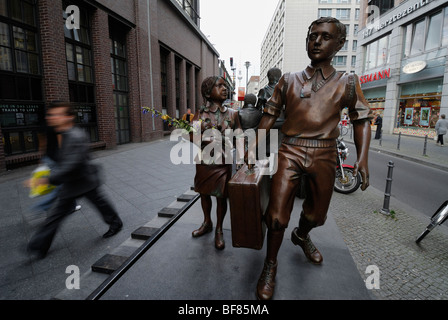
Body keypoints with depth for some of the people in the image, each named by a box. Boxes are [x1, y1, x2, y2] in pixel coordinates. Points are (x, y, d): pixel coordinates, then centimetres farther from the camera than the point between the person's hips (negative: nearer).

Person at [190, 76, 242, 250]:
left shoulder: (232, 114, 2)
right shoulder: (200, 114, 0)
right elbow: (192, 136, -8)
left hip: (223, 162, -1)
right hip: (204, 160, 2)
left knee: (221, 196, 4)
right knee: (204, 192, 15)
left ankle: (219, 230, 23)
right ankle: (207, 223, 38)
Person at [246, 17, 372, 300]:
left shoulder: (347, 82, 8)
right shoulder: (289, 80, 8)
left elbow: (362, 119, 7)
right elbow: (270, 114, 11)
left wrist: (363, 158, -6)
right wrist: (255, 146, 2)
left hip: (324, 155, 2)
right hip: (290, 152, -1)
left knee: (317, 215, 16)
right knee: (277, 216, -7)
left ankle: (302, 236, 51)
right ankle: (270, 265, 18)